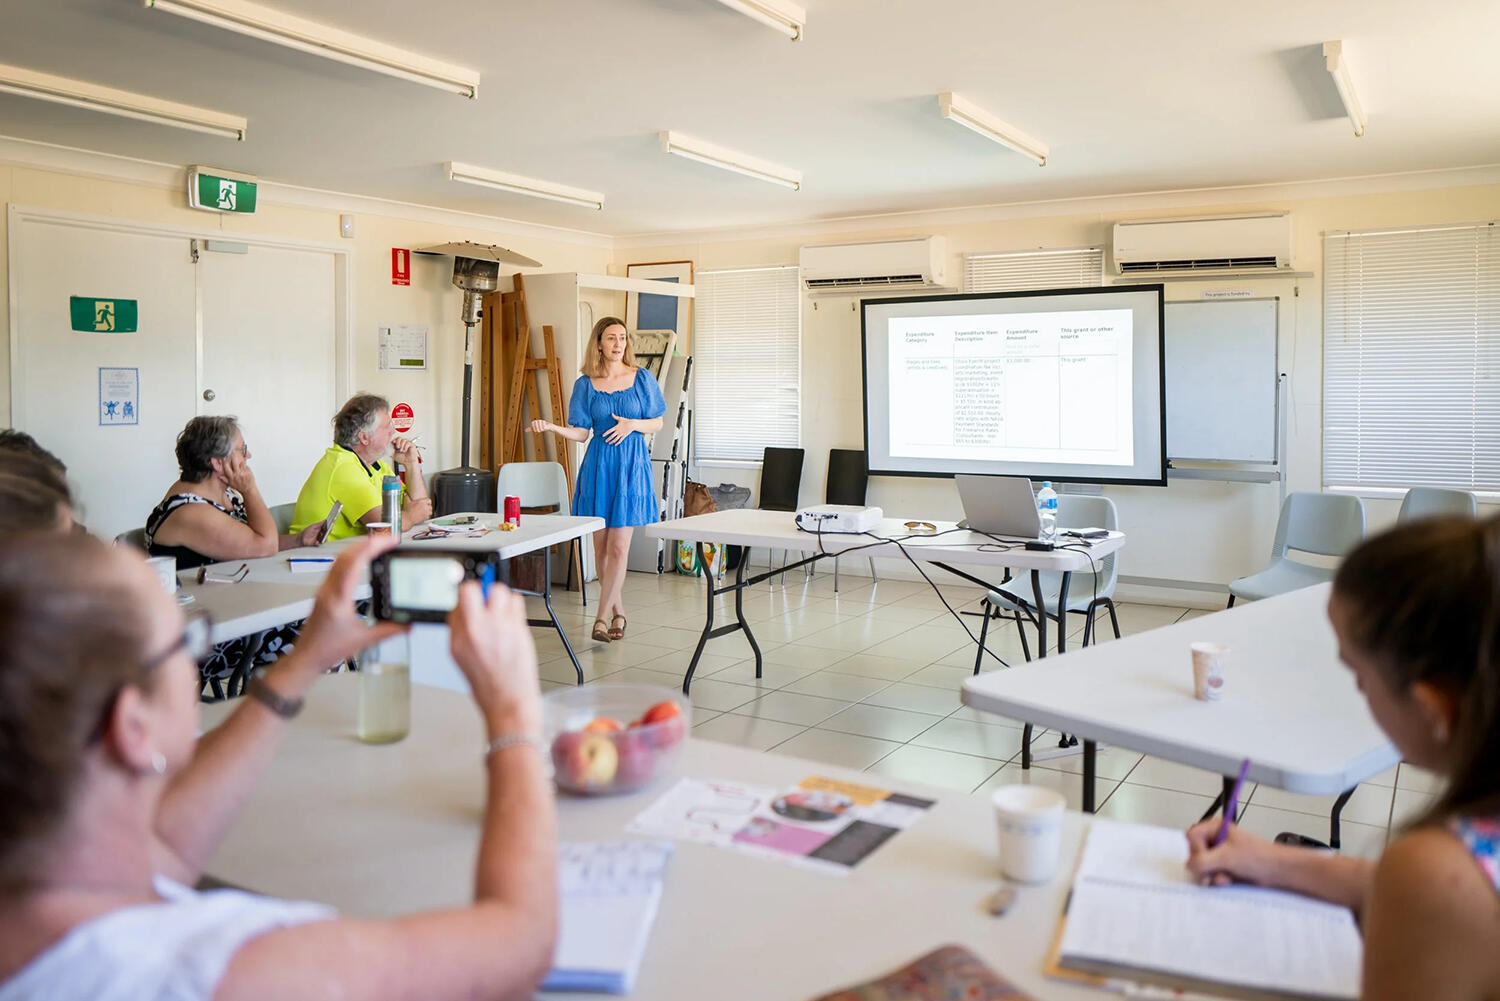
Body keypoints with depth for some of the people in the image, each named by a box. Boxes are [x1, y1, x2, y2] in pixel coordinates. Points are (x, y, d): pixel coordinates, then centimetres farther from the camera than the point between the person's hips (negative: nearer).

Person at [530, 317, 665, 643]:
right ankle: (618, 612, 20)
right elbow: (581, 433, 3)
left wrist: (633, 424, -11)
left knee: (618, 547, -9)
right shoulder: (585, 384, 4)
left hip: (632, 465, -2)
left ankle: (602, 617, -4)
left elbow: (657, 423, 8)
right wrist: (551, 427, -14)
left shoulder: (642, 378, 3)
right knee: (601, 546, 5)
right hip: (598, 465, 2)